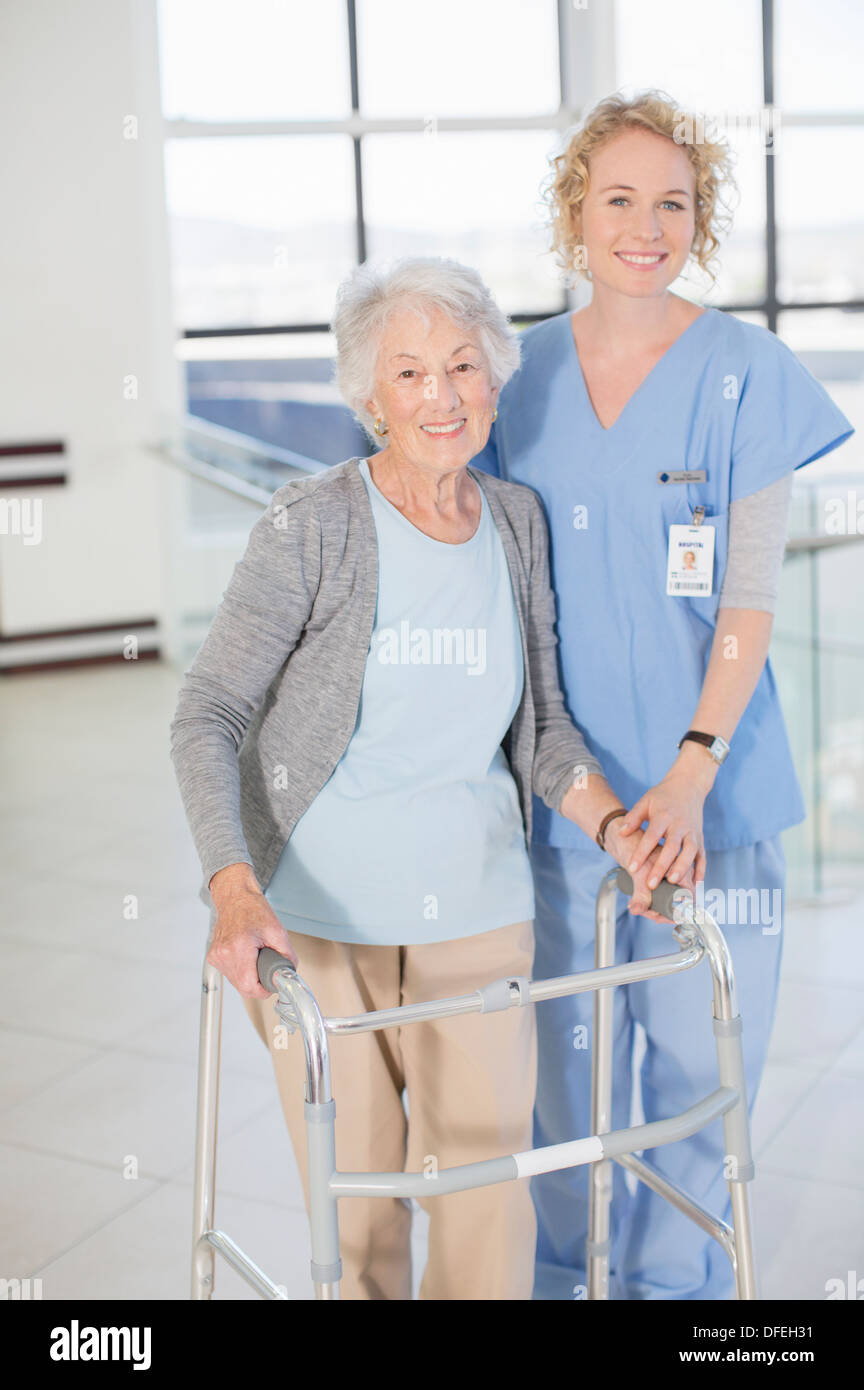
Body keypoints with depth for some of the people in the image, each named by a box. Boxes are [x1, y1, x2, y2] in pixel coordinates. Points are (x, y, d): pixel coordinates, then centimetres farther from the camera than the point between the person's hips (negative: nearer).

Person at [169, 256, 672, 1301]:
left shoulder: (517, 522, 4)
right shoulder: (310, 525, -10)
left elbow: (540, 725, 10)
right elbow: (207, 715, -13)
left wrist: (616, 825, -7)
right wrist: (233, 892, -27)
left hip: (476, 910, 3)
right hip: (316, 912, -3)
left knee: (489, 1196, 3)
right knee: (355, 1201, 7)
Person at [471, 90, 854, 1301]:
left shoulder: (744, 371, -5)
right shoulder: (524, 372, 4)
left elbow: (751, 598, -7)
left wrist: (692, 770, -17)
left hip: (706, 783, -2)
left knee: (696, 1058, 6)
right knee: (569, 1053, 13)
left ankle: (675, 1280, 29)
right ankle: (570, 1270, 35)